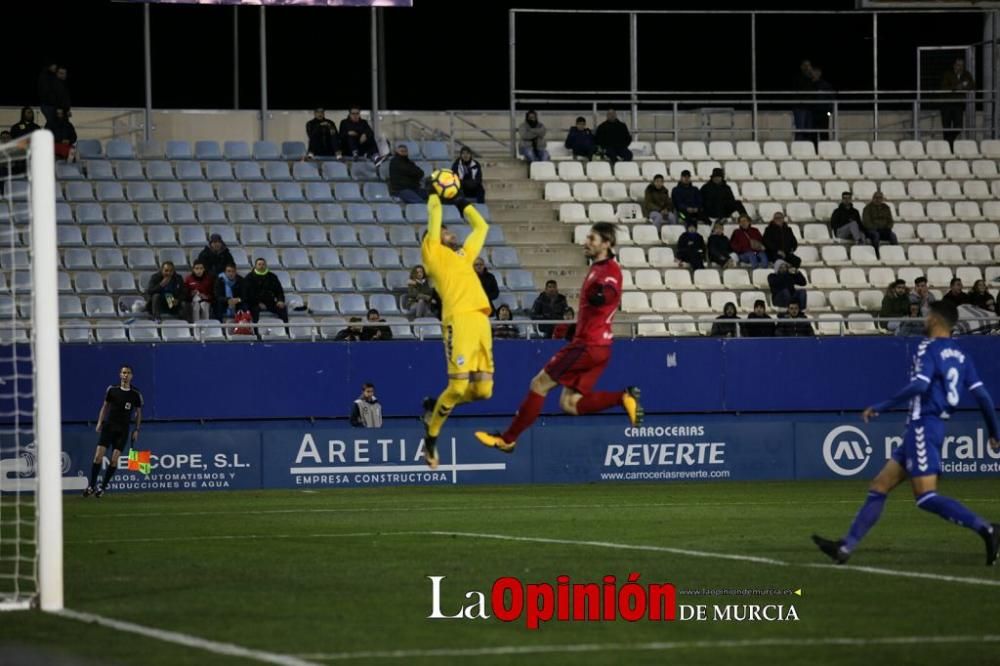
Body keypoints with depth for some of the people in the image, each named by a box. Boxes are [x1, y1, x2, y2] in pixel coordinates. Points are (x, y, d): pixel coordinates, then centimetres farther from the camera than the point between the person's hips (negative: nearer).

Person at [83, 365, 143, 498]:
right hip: (108, 426, 0)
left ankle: (103, 487, 5)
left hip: (123, 430, 0)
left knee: (114, 460, -7)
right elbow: (105, 406, 12)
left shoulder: (136, 394, 1)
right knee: (98, 456, -10)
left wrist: (137, 430, 4)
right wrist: (100, 422, 2)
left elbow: (138, 412, 10)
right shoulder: (112, 389, 2)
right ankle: (91, 486, 0)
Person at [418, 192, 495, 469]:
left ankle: (435, 406, 25)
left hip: (481, 320, 7)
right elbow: (434, 218, 11)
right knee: (458, 386, -13)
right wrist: (435, 196, 27)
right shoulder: (433, 252, 11)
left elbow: (481, 227, 40)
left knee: (483, 390, 0)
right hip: (458, 320, -7)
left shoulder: (464, 254, 29)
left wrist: (464, 204, 44)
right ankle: (431, 434, 8)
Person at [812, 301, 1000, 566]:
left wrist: (881, 407, -19)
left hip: (922, 427, -9)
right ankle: (846, 546, 9)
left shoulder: (929, 348, -8)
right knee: (879, 487, 10)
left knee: (926, 496, -16)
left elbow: (920, 385, -23)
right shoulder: (960, 355, 14)